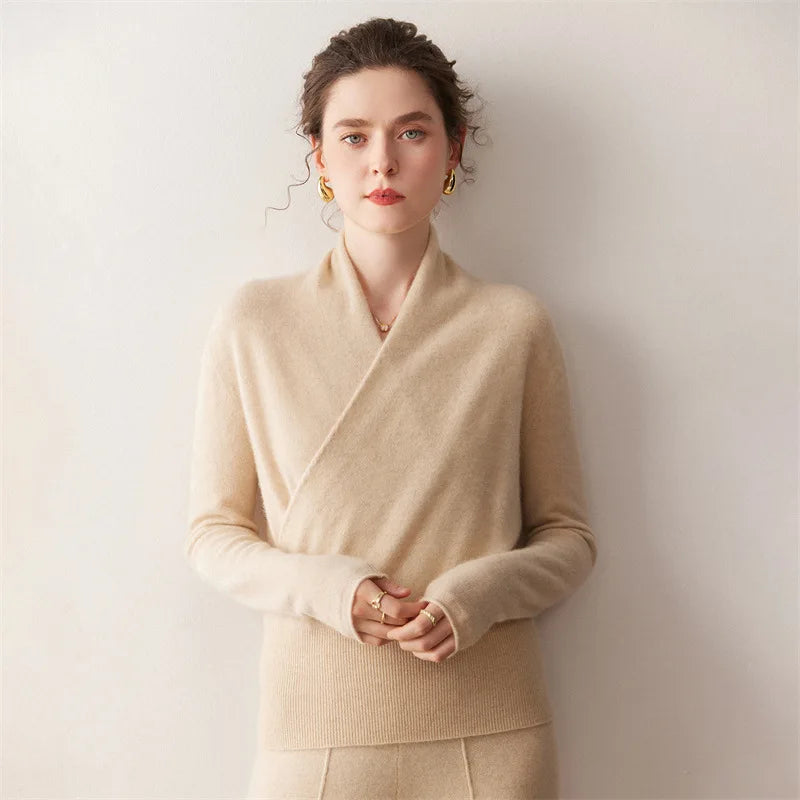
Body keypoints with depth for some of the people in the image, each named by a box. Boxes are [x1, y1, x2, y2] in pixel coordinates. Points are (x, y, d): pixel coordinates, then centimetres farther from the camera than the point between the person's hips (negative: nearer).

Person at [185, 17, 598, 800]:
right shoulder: (253, 322, 0)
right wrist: (327, 588, -13)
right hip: (317, 723, 0)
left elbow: (568, 537, 5)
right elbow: (212, 533, 4)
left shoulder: (514, 324, -1)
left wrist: (478, 593, -14)